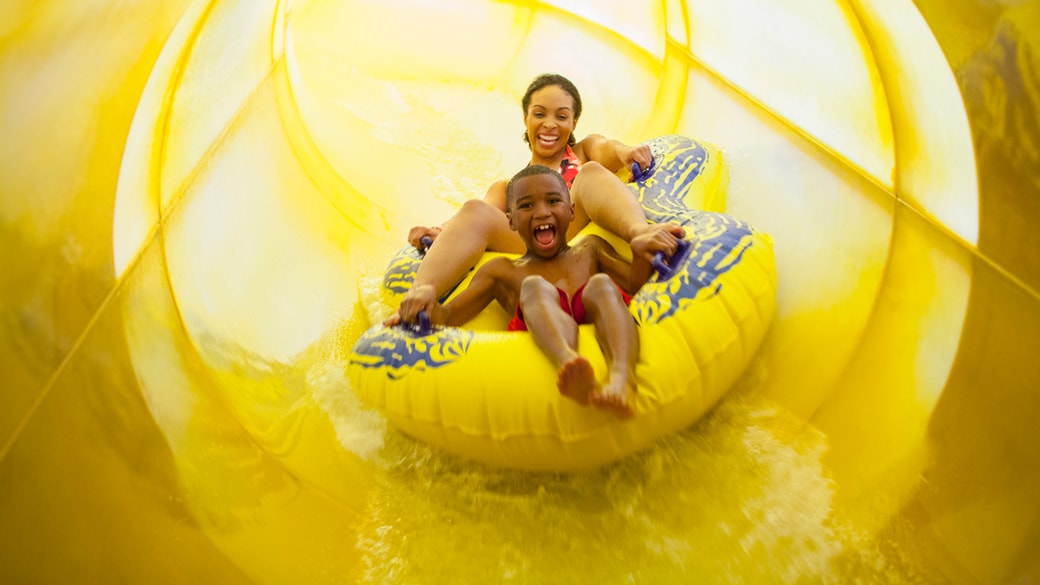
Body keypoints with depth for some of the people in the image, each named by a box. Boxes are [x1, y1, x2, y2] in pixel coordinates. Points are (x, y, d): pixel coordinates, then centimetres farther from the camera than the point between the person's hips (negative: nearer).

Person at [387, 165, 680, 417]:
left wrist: (641, 253, -5)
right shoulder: (501, 271, 28)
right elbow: (446, 319, 18)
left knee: (601, 284, -26)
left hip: (601, 336, 1)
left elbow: (635, 284, 16)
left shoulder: (590, 249, 31)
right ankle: (569, 366, -60)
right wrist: (427, 296, -4)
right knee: (535, 287, -26)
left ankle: (620, 377, -59)